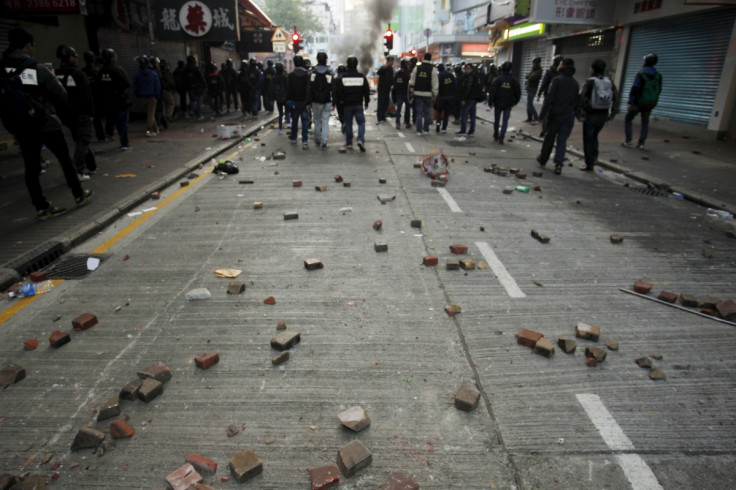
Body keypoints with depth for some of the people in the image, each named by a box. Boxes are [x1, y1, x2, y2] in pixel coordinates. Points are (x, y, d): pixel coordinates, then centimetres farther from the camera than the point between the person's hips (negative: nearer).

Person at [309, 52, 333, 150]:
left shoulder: (313, 73, -2)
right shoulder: (329, 74, -4)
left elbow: (309, 89, -4)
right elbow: (333, 89, -5)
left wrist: (308, 102, -2)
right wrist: (334, 103, 2)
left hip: (316, 101, 1)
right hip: (327, 101, -1)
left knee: (317, 121, 15)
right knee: (325, 122, 1)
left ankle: (317, 139, 25)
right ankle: (324, 142, -5)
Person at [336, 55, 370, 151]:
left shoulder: (342, 78, -6)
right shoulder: (362, 77, -1)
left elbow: (337, 92, -4)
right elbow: (367, 91, 4)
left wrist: (340, 100, 14)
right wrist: (366, 103, 15)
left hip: (347, 105, 0)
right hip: (358, 105, 0)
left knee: (348, 124, 9)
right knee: (361, 122, 7)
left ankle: (349, 143, 13)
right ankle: (361, 140, -13)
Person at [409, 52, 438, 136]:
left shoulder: (417, 68, 2)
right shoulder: (433, 69, -4)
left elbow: (412, 81, 5)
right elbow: (435, 84, -4)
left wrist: (412, 90, 14)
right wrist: (434, 94, 3)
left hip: (418, 93, 2)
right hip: (428, 94, -1)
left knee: (419, 113, 3)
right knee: (427, 113, 9)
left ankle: (419, 131, -1)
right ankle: (426, 130, 13)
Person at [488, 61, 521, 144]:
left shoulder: (497, 79, -9)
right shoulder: (513, 80, -1)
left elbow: (492, 91, -12)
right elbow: (518, 92, 6)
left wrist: (490, 102, -4)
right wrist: (515, 101, 19)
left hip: (498, 103, -1)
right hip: (508, 104, 1)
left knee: (496, 120, 15)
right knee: (505, 121, 4)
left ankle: (496, 136, 25)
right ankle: (501, 137, -4)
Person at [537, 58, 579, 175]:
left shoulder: (557, 80, -8)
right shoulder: (575, 84, 8)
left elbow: (550, 98, -15)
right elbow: (576, 102, 11)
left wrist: (543, 112, -11)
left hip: (555, 114, -3)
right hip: (568, 117, 3)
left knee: (549, 138, 10)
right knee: (562, 140, 2)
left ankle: (543, 159, 26)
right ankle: (558, 164, -9)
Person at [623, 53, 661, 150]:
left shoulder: (641, 74, -15)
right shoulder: (658, 75, 3)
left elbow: (634, 89, -19)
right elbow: (659, 90, 9)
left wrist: (630, 102, -15)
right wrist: (653, 101, 20)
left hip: (639, 102, -5)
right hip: (650, 103, 5)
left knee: (628, 119, 9)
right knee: (645, 123, 12)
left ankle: (628, 141, 1)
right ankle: (641, 143, 9)